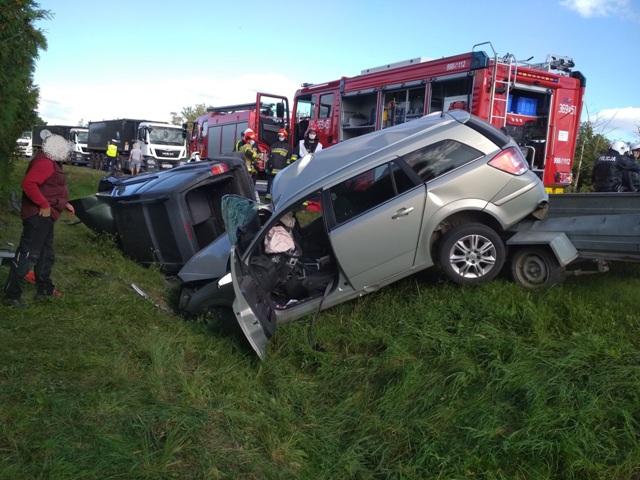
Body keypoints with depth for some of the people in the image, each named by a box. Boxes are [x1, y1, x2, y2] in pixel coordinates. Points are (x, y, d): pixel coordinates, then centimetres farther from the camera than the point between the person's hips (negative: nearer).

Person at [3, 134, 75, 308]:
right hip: (39, 216, -11)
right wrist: (44, 205, -25)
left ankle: (45, 289, 29)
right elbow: (28, 183, -28)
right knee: (27, 255, -10)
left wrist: (64, 204, 23)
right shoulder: (45, 162, -16)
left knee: (46, 254, 18)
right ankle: (11, 294, -5)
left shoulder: (51, 163, 18)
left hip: (45, 217, 11)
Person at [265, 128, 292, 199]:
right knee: (270, 182, 5)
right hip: (272, 168, 3)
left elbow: (289, 158, 3)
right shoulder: (274, 145, 18)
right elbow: (269, 156, 17)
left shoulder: (288, 146, 9)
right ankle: (268, 193, 12)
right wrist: (267, 166, 10)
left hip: (282, 169, -3)